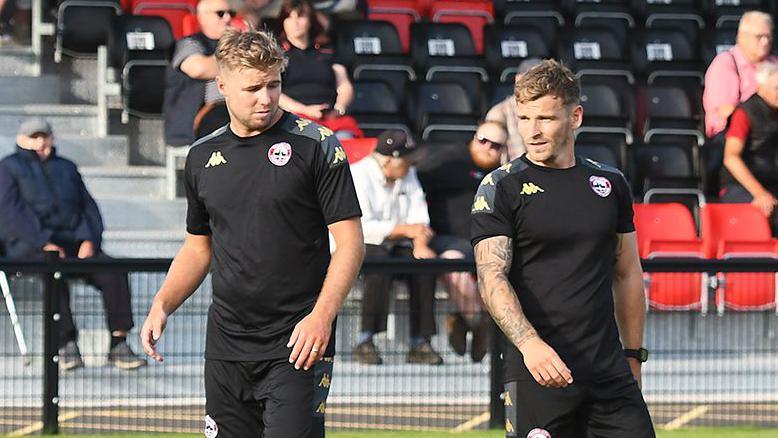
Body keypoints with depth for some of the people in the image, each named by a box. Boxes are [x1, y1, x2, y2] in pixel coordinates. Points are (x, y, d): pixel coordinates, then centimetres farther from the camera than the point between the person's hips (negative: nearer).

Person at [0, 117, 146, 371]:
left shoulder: (66, 168, 26)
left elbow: (88, 206, 18)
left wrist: (89, 241, -3)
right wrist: (45, 244, -16)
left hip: (74, 242, 4)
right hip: (29, 245, -4)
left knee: (113, 272, -23)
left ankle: (119, 344, -24)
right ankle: (65, 344, -39)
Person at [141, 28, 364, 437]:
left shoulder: (316, 145, -4)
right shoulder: (202, 157, 11)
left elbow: (349, 241, -6)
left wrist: (322, 316, -18)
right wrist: (162, 304, 5)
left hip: (297, 342, -5)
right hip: (226, 342, 5)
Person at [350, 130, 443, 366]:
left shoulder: (408, 174, 13)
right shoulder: (359, 175, -10)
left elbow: (418, 214, 4)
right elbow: (361, 226, -21)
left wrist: (420, 244, -16)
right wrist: (404, 230, -22)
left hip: (395, 243, 6)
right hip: (361, 244, -6)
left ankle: (420, 342, -20)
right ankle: (365, 342, -35)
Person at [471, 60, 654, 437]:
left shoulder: (610, 184, 13)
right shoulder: (501, 188, -1)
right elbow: (491, 278, -12)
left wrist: (632, 355, 18)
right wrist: (530, 344, -26)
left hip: (610, 373, 4)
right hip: (537, 373, -4)